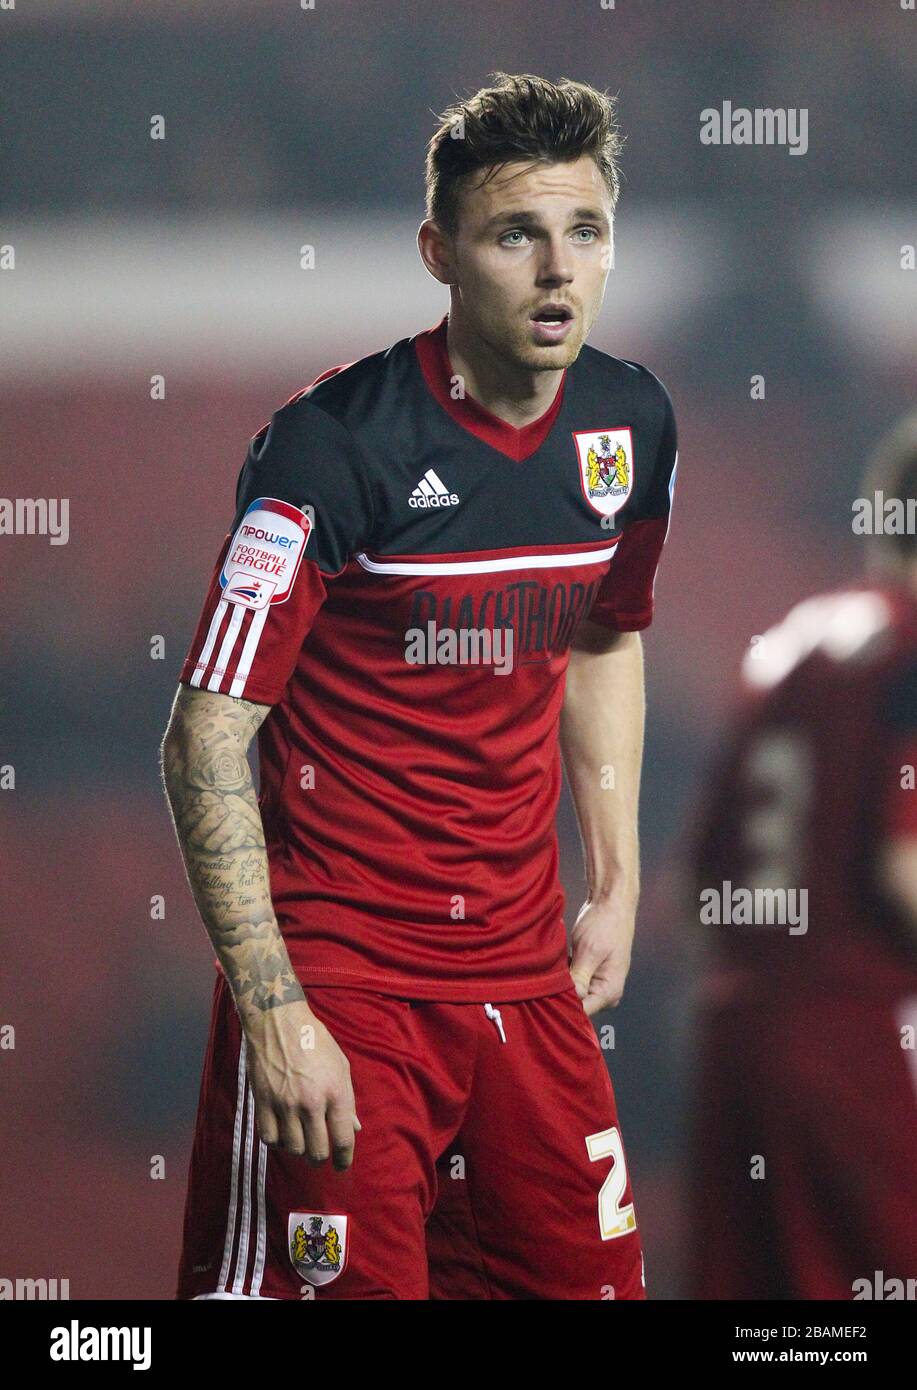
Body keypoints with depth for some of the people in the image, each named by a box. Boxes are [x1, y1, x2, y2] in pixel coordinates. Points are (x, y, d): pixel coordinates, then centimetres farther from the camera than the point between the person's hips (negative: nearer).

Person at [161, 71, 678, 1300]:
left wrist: (615, 883, 17)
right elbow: (206, 739, -17)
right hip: (335, 976, -6)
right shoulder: (335, 443, -16)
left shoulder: (630, 426, 3)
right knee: (351, 1281, -8)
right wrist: (273, 1009, -21)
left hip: (525, 966, 6)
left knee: (588, 1272, 8)